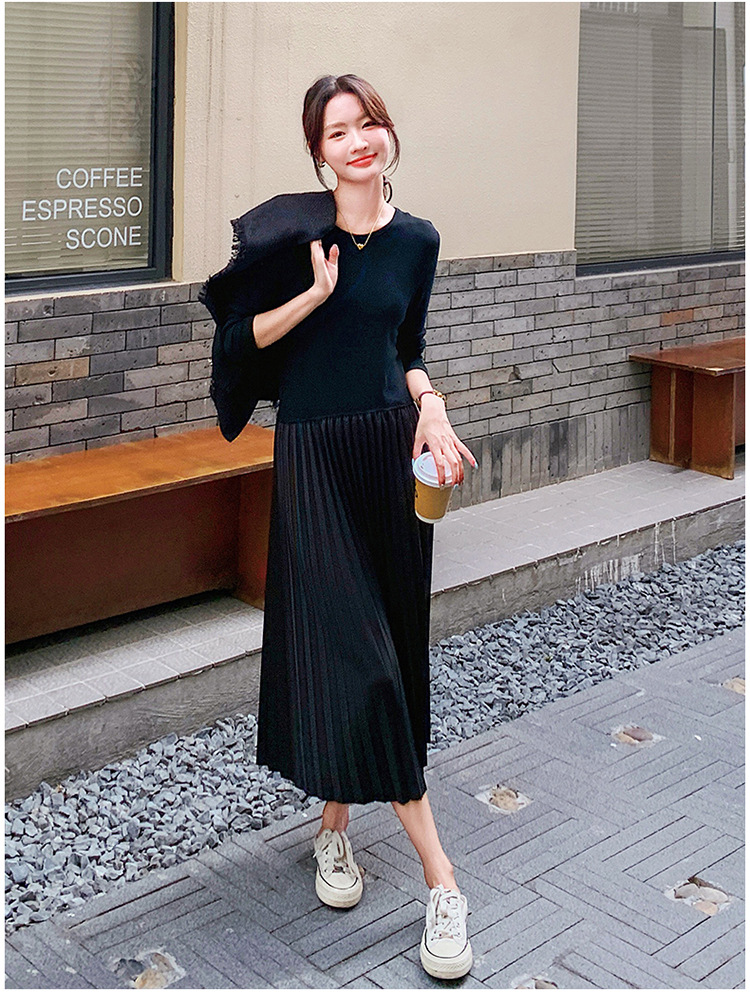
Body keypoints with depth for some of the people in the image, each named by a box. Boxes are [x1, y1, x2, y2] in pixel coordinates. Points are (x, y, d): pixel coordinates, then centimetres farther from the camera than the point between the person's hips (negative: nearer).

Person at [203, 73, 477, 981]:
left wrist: (431, 409, -2)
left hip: (394, 446, 5)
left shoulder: (417, 240, 7)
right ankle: (439, 878, -2)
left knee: (395, 645, 8)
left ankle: (336, 821, 31)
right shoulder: (292, 228, -5)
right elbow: (235, 343, -3)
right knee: (352, 651, -9)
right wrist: (314, 293, -15)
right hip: (312, 452, -4)